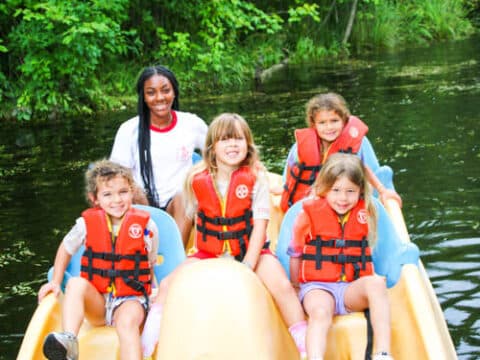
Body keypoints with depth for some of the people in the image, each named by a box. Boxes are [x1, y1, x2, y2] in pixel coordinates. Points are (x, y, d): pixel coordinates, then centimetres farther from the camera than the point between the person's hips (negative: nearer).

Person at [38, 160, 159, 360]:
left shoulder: (146, 226, -1)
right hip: (96, 300, 2)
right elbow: (65, 249, 19)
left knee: (127, 321, -36)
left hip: (130, 299, -2)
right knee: (76, 284, -29)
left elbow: (150, 264, 9)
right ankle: (68, 343, -47)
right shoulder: (88, 223, 2)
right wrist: (55, 283, 10)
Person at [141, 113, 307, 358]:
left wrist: (247, 267, -20)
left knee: (282, 286, -26)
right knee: (167, 285, -16)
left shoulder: (256, 177, -8)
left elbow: (259, 226, -12)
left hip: (250, 250, -2)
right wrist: (193, 253, 6)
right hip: (209, 252, 2)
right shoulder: (196, 180, -4)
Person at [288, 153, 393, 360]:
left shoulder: (365, 213, 10)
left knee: (376, 283, -31)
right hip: (317, 287, -2)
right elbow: (295, 253, 11)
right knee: (320, 311, -36)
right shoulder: (309, 213, 2)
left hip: (352, 288, 2)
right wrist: (294, 287, 12)